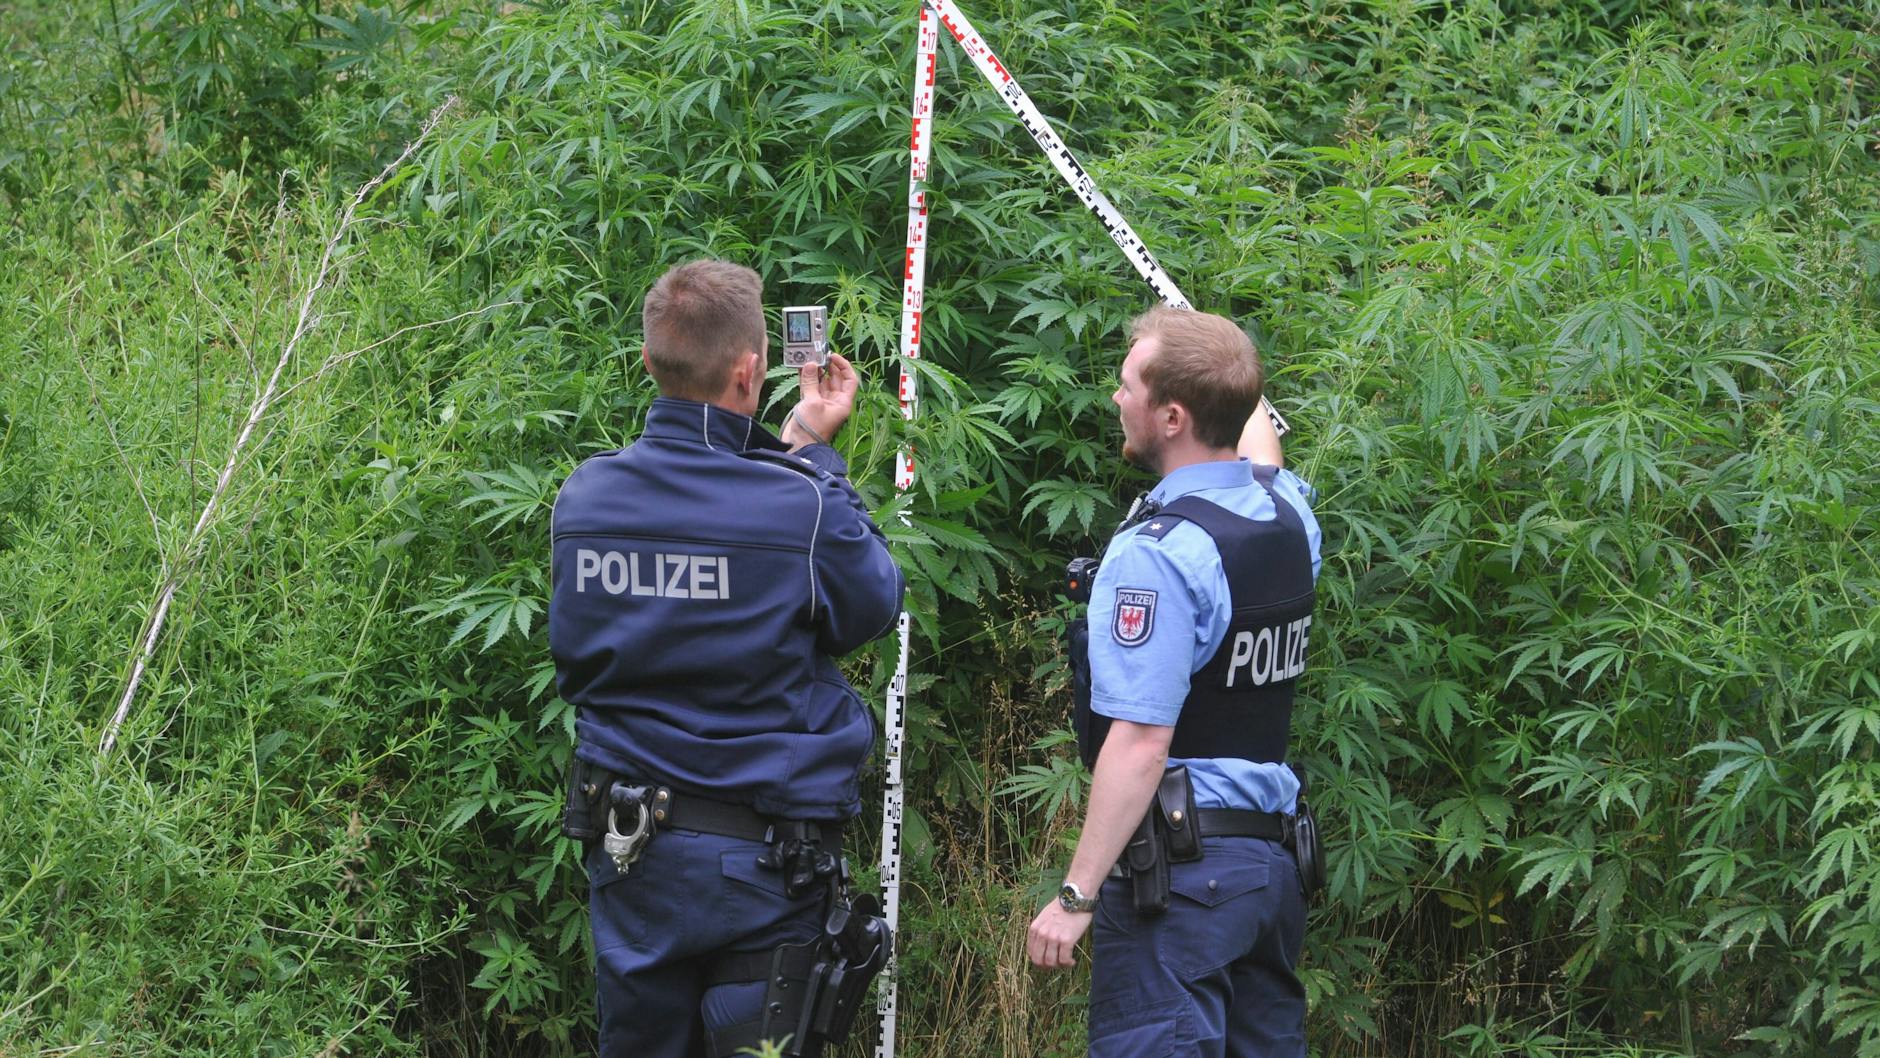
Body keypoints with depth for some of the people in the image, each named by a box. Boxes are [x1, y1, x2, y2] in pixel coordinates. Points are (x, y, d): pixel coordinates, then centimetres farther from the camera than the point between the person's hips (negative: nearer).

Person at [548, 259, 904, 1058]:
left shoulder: (582, 497, -5)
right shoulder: (799, 509, -18)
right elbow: (873, 605, -1)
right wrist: (813, 455, 5)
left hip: (626, 846, 4)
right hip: (764, 859, -4)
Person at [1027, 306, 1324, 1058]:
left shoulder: (1156, 553, -18)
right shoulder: (1289, 517, 7)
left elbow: (1140, 744, -22)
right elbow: (1255, 441, 34)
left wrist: (1076, 896, -18)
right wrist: (1222, 360, 52)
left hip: (1175, 863, -9)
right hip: (1271, 858, 9)